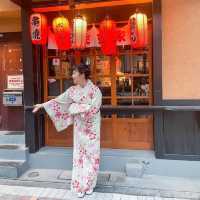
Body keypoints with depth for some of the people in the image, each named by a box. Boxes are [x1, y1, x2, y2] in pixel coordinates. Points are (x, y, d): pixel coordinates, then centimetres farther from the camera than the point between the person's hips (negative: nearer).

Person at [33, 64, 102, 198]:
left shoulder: (95, 90, -13)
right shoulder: (73, 90, 1)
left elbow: (93, 108, -22)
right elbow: (59, 100, 7)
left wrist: (77, 107, -18)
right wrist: (42, 105, 7)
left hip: (91, 128, -4)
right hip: (79, 127, 4)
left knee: (91, 155, 6)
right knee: (79, 155, 9)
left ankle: (89, 184, 24)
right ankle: (80, 185, 23)